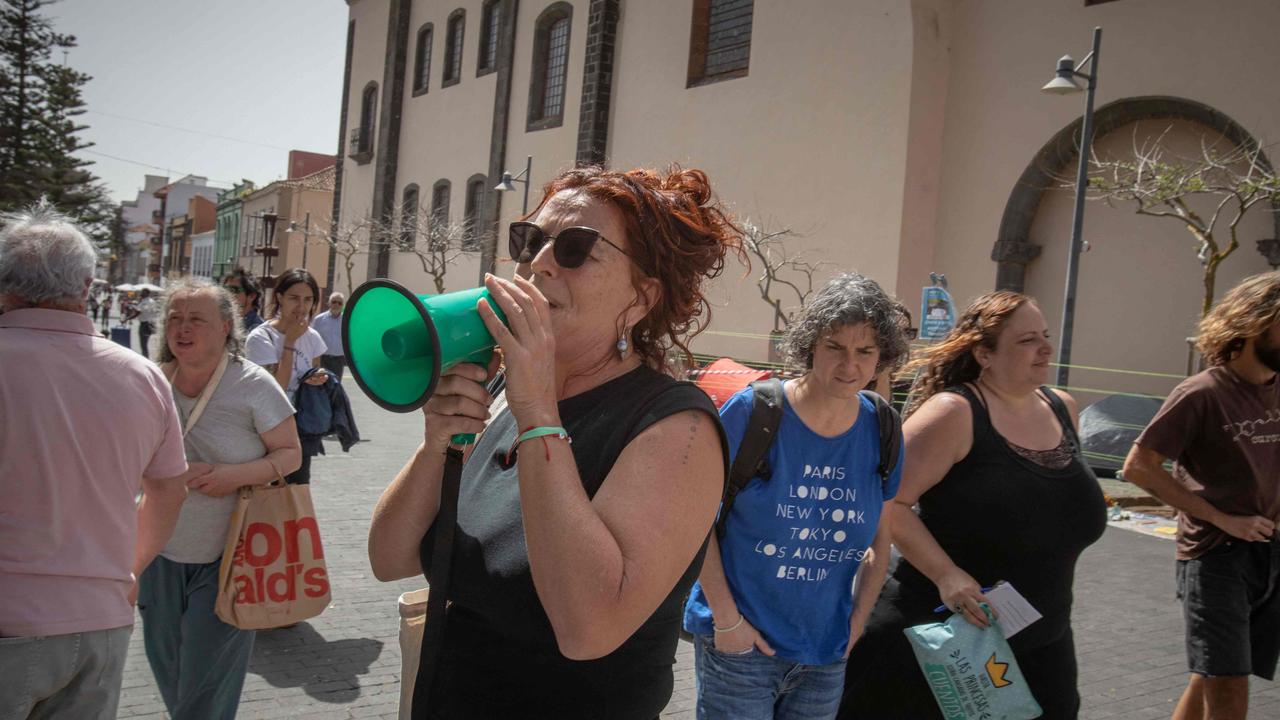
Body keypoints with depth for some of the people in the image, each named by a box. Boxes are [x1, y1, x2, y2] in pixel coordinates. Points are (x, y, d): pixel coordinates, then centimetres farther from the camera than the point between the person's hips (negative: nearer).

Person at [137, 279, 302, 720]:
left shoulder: (253, 385, -13)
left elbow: (290, 454, -9)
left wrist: (239, 475, -24)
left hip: (227, 556, -5)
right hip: (163, 551, 5)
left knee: (207, 678, 1)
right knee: (166, 665, 17)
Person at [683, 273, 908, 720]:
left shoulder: (882, 432, 1)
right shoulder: (752, 410, -13)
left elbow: (879, 540, 12)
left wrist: (859, 618, 5)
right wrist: (727, 619, -12)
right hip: (739, 646, -4)